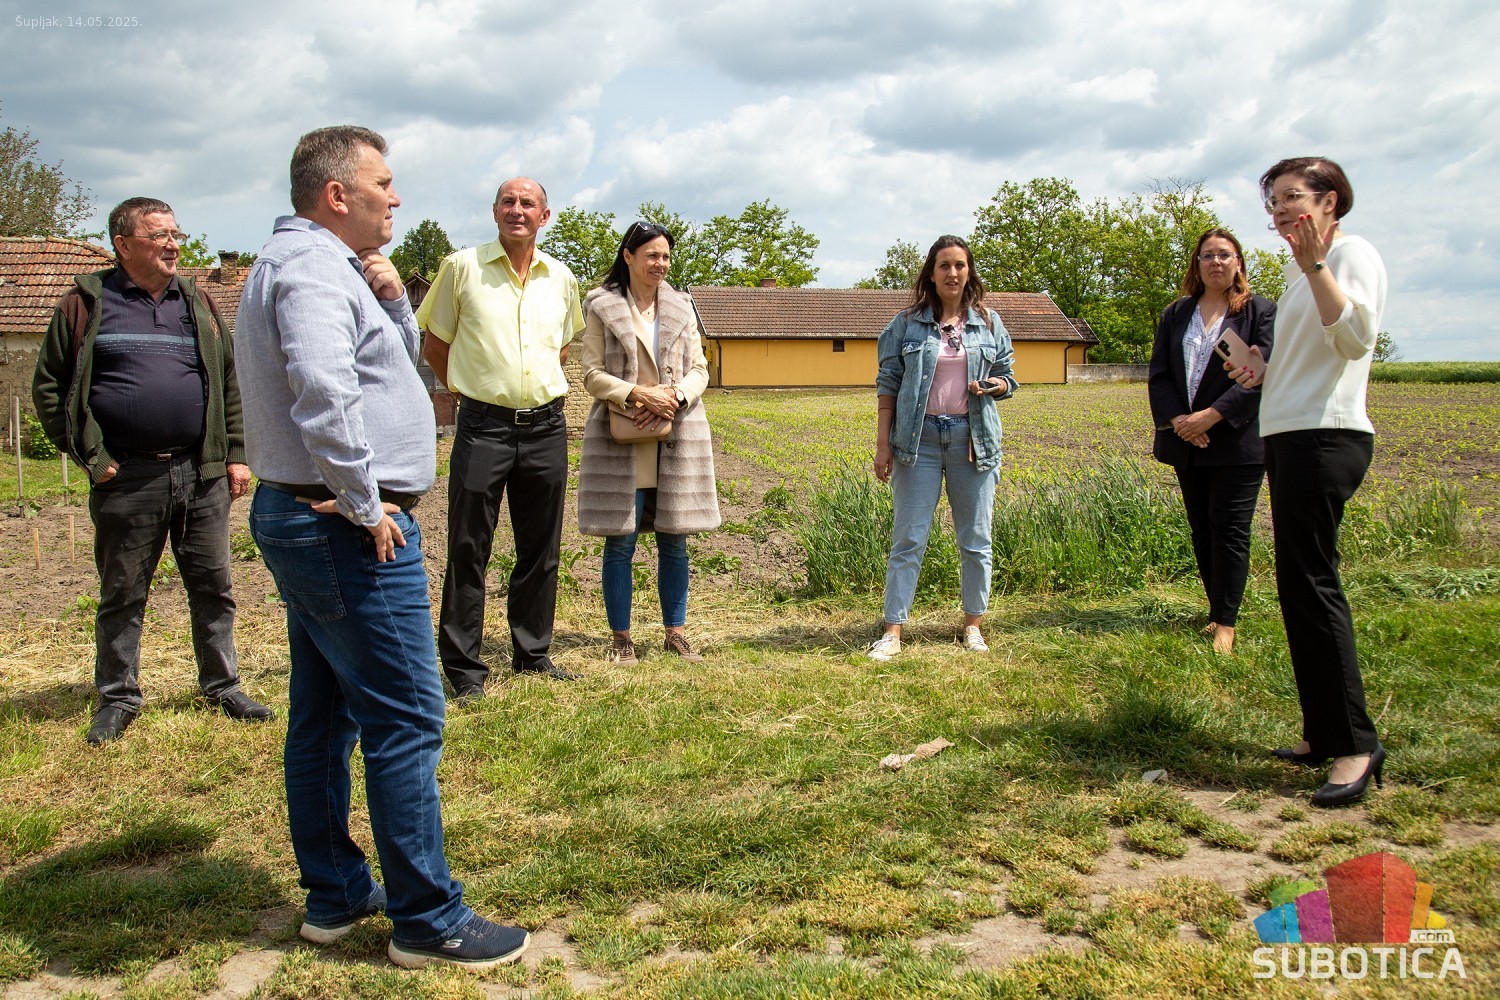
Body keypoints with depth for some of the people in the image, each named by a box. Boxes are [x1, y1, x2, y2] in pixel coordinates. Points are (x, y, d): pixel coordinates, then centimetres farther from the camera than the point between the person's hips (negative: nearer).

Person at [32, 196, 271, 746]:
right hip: (127, 479, -3)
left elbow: (230, 383, 13)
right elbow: (48, 385, 2)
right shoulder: (87, 303, 1)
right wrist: (91, 456, -5)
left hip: (202, 474, 3)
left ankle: (222, 686, 23)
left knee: (214, 588, 9)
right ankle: (118, 698, 22)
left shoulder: (197, 302, 11)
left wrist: (236, 455, 6)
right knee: (121, 595, 8)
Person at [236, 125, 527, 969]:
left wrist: (393, 300, 3)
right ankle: (428, 921, 3)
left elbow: (403, 359, 22)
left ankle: (335, 895, 26)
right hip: (350, 530, -11)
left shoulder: (326, 266, 18)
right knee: (407, 722, -6)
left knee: (324, 714, 14)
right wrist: (364, 503, -21)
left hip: (304, 521, 11)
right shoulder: (311, 266, -15)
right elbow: (324, 392, -30)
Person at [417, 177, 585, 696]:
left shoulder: (561, 278, 9)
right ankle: (463, 664, 10)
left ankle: (533, 651, 25)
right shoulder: (462, 267, -2)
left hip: (546, 426, 4)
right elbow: (435, 346, 6)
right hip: (483, 426, -4)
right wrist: (470, 388, 8)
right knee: (468, 550, -1)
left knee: (540, 548, 11)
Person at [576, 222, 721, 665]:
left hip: (677, 438, 3)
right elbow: (592, 374, -2)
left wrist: (673, 397, -10)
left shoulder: (681, 306, 13)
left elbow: (699, 370, 10)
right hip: (621, 439, -3)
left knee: (674, 541, 6)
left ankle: (675, 632, 18)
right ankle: (621, 637, 12)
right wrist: (638, 394, -17)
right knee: (620, 542, 0)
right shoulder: (601, 306, 2)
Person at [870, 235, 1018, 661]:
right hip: (919, 438, -2)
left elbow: (1008, 378, 14)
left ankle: (973, 625, 21)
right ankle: (893, 630, 4)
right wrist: (882, 444, -3)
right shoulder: (907, 323, 2)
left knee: (975, 539, 8)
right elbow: (888, 384, 2)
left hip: (973, 438, 2)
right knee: (908, 538, -1)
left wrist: (993, 385, -11)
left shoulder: (989, 322, 8)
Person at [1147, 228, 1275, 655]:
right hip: (1186, 441, 5)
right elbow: (1158, 375, 6)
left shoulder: (1261, 312, -1)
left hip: (1237, 441, -4)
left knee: (1229, 531, -4)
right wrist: (1176, 419, -11)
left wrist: (1211, 416, -19)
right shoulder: (1176, 314, 12)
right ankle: (1218, 611, 19)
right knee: (1201, 531, 9)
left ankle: (1225, 623, 2)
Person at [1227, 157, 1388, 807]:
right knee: (1301, 586, 9)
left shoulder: (1352, 253, -5)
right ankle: (1324, 733, 17)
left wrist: (1315, 263, -23)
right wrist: (1261, 375, 13)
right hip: (1289, 436, 10)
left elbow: (1356, 338, -23)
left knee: (1310, 583, -13)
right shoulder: (1298, 270, 21)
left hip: (1325, 437, -10)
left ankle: (1356, 743, -8)